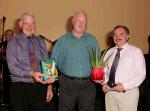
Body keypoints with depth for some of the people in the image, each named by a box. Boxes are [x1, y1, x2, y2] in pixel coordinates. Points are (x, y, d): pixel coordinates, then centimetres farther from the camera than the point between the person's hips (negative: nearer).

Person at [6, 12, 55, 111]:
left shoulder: (40, 42, 10)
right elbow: (12, 68, -10)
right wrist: (31, 74, -23)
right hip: (20, 87, -2)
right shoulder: (13, 43, 0)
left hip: (40, 86, 3)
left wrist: (49, 86, 3)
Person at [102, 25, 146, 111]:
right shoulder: (109, 52, 10)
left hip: (128, 92, -4)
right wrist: (105, 83, -5)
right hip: (109, 92, 4)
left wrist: (124, 86, -17)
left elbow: (141, 74, -9)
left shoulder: (136, 51, -5)